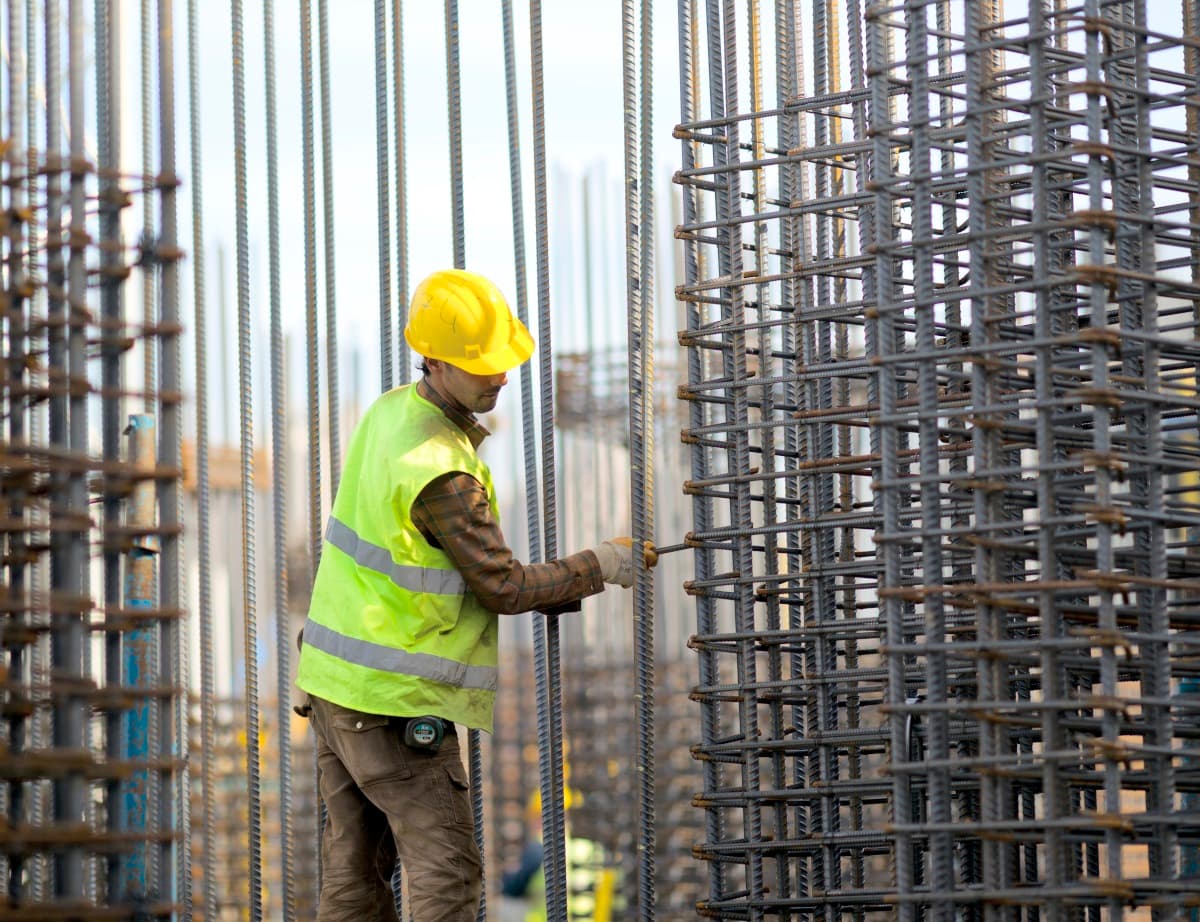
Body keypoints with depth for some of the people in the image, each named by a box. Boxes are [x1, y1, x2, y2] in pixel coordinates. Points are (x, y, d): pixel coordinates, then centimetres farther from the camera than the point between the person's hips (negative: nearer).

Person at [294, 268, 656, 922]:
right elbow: (504, 588, -14)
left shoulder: (390, 413, 4)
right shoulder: (441, 474, -23)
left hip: (335, 679, 9)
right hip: (394, 704, -9)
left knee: (356, 867, 13)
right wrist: (599, 567, -3)